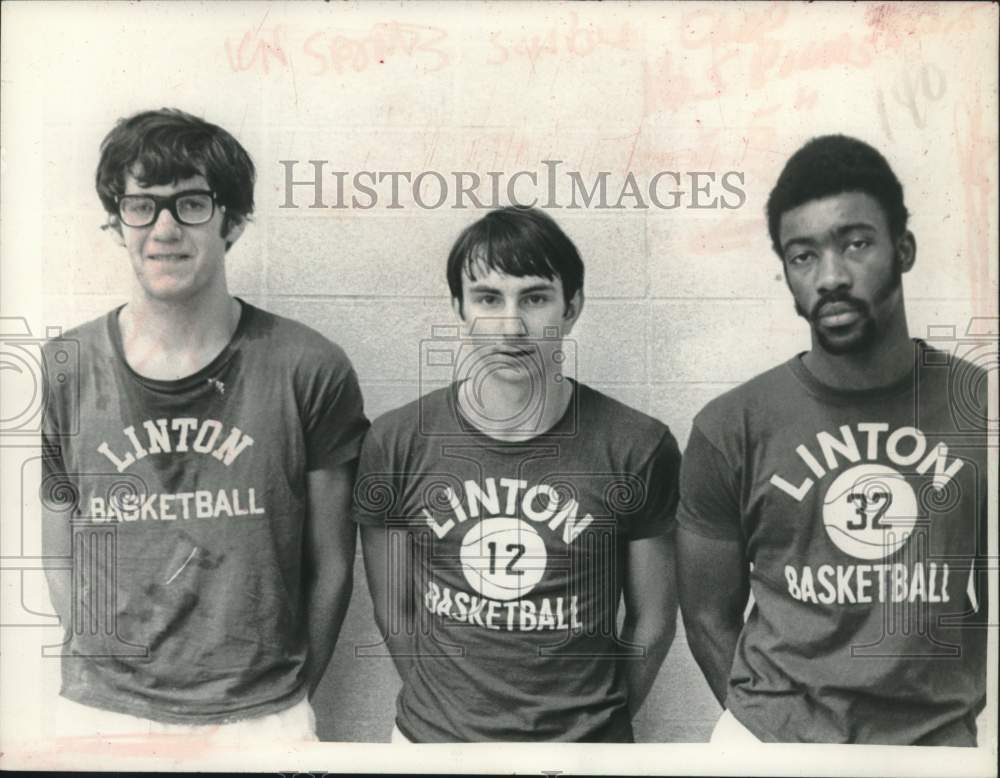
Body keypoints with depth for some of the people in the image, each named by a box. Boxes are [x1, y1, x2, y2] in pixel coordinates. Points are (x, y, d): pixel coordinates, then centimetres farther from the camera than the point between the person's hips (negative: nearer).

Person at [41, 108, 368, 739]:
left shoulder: (310, 371, -8)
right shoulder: (62, 373, -2)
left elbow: (330, 565, -2)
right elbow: (59, 564, 5)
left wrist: (287, 692, 1)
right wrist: (113, 675, 1)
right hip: (102, 711, 2)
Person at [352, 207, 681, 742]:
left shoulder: (638, 449, -12)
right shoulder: (396, 444, -9)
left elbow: (652, 618, -2)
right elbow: (394, 610, 0)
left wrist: (601, 720, 3)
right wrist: (447, 707, 3)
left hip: (584, 739, 0)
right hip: (432, 736, 1)